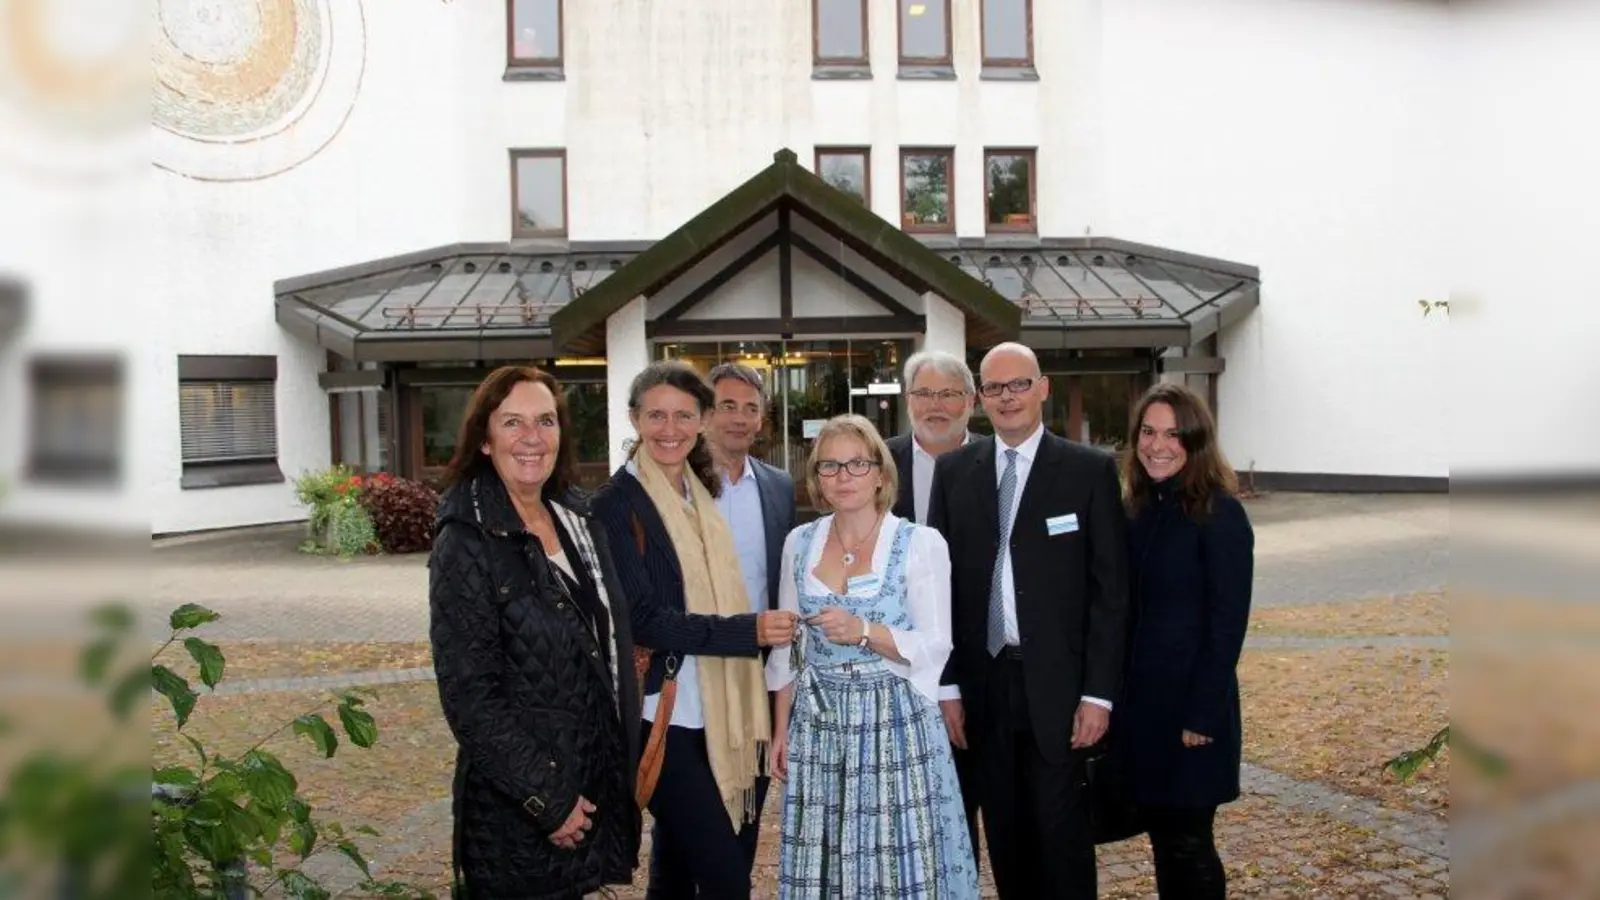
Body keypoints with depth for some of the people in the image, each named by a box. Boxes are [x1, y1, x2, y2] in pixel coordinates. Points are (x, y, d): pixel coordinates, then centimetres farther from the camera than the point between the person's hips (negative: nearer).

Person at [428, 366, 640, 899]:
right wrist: (546, 798, -17)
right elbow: (468, 694, -19)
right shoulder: (467, 541, -16)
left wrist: (620, 769, 10)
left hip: (593, 786, 6)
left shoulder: (575, 517, 4)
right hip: (517, 809, -6)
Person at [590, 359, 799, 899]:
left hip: (711, 711, 7)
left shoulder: (702, 493, 10)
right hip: (660, 713, -7)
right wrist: (749, 631, -22)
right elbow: (641, 618, -18)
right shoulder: (617, 504, -12)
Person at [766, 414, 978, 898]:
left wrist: (864, 632, -23)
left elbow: (935, 646, -10)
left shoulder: (921, 543, -7)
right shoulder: (799, 542, 6)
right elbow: (787, 645, 11)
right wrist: (781, 728, 9)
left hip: (894, 723, -3)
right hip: (817, 724, 4)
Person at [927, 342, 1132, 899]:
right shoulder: (954, 470, 6)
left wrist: (1099, 692, -8)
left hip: (1056, 685, -3)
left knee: (1062, 833, 4)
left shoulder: (1090, 471, -2)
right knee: (1004, 833, 13)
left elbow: (1110, 588, -4)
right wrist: (947, 685, 1)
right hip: (983, 683, 3)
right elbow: (940, 580, 5)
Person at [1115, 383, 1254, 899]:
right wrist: (1116, 695, 6)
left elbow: (1228, 623, -14)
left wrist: (1202, 715, -16)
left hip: (1190, 706, -6)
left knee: (1188, 841, 4)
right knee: (1161, 835, 15)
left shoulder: (1220, 513, -12)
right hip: (1138, 702, 6)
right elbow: (1125, 610, 10)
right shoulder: (1137, 509, 8)